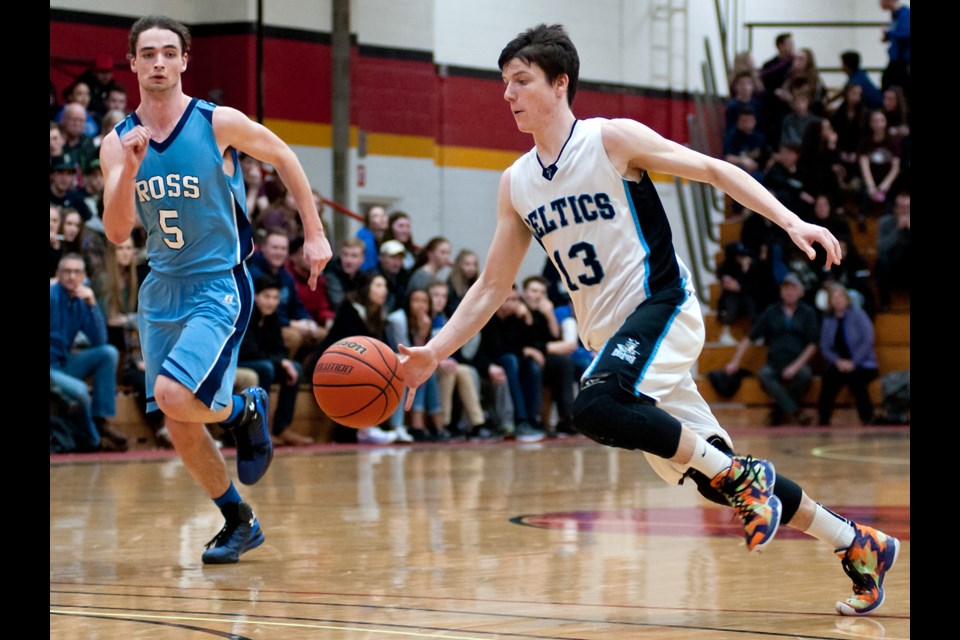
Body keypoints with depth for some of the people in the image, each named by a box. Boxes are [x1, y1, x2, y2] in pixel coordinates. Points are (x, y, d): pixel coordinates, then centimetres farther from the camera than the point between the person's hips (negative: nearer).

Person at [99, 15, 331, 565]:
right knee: (179, 427, 7)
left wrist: (315, 233, 7)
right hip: (162, 288, 5)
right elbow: (117, 233, -10)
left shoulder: (219, 124, -11)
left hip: (219, 284, -5)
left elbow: (283, 157, 6)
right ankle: (239, 522, 26)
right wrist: (131, 167, -25)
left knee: (172, 394, -25)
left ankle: (247, 409, 7)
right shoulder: (118, 143, -2)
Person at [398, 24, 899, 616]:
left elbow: (713, 170, -7)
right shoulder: (516, 184, 9)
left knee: (594, 408, -32)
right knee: (714, 477, 6)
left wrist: (790, 221, -19)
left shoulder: (612, 140, -8)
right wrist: (434, 352, 4)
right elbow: (493, 287, 15)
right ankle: (861, 546, 19)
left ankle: (738, 475, -18)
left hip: (661, 306, -7)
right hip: (611, 335, 7)